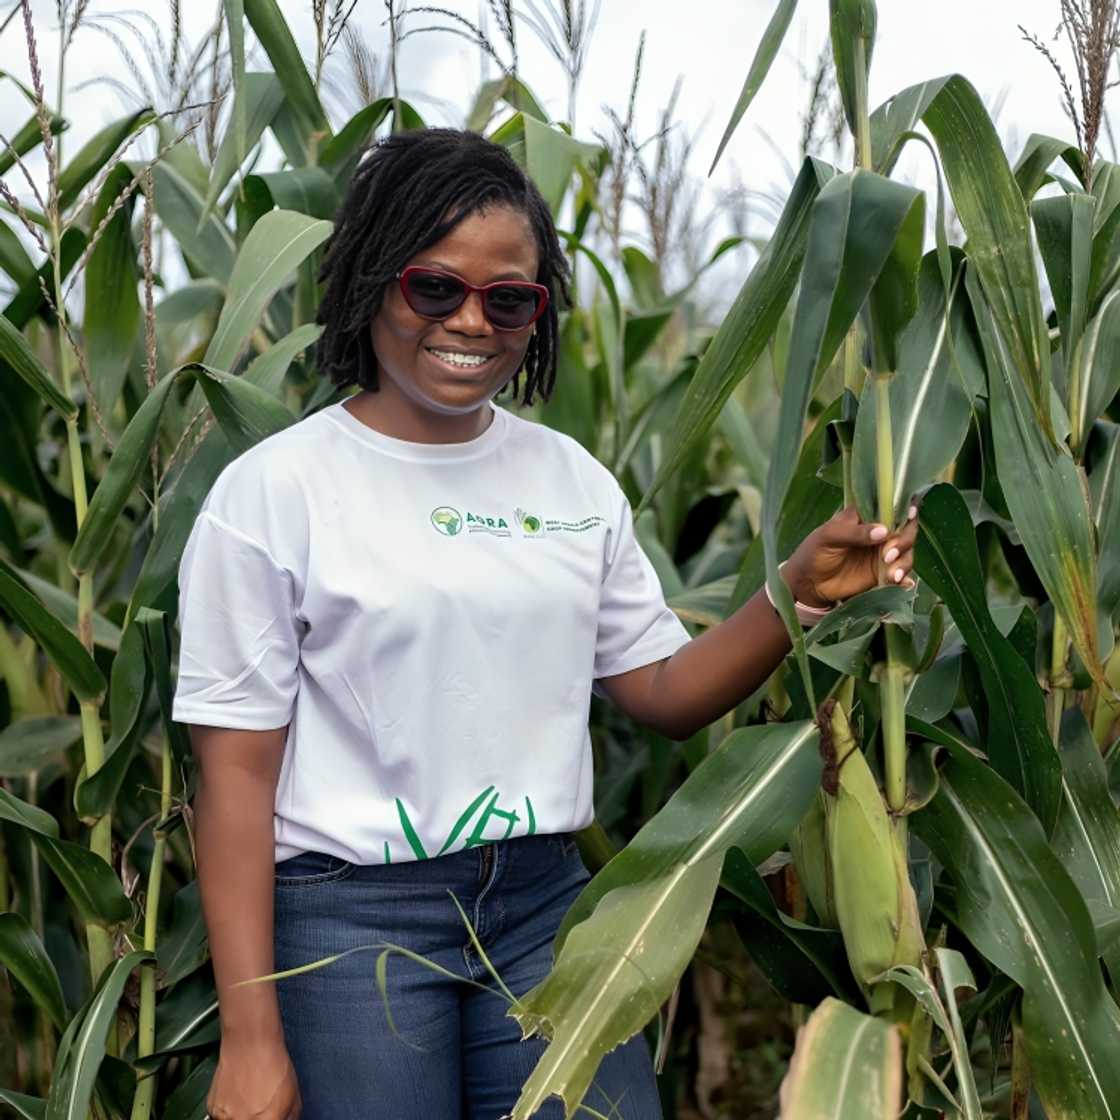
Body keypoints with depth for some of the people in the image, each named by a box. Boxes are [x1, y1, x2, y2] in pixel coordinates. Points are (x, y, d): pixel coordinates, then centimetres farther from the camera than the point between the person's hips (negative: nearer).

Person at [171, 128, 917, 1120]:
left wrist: (799, 592, -7)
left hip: (544, 905, 4)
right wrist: (251, 1040, -11)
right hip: (349, 918, -4)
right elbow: (238, 772, -8)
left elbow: (663, 692, 10)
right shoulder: (271, 493, -7)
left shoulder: (577, 482, 8)